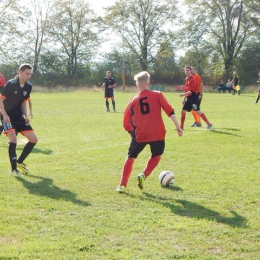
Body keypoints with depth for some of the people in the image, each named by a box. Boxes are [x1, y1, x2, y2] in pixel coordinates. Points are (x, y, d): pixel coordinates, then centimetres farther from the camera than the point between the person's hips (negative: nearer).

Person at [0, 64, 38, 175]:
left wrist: (26, 116, 2)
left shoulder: (28, 86, 1)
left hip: (19, 116, 7)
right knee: (13, 139, -25)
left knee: (34, 139, 3)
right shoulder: (11, 84, -17)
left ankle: (20, 162, 20)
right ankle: (14, 168, -15)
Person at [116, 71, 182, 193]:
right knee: (156, 155, 24)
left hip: (140, 135, 1)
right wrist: (178, 126, -4)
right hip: (157, 133, -1)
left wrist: (133, 133, 23)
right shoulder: (157, 95, 3)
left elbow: (126, 124, 9)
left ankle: (122, 185, 6)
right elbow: (169, 111, -6)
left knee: (130, 157, 16)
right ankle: (144, 175, 3)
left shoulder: (133, 101, 8)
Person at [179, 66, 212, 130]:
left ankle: (209, 124, -7)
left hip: (193, 97, -8)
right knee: (183, 111, 8)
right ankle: (181, 127, 17)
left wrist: (183, 94, -24)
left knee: (198, 111, -11)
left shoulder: (192, 79, -12)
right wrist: (184, 99, 19)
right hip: (188, 98, 9)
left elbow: (191, 91, -19)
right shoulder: (186, 79, 13)